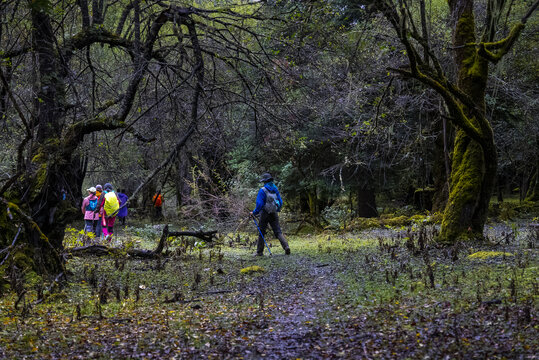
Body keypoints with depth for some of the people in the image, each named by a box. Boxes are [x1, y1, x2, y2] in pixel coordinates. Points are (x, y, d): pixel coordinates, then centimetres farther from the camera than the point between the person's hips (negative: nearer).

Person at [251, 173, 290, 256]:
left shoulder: (262, 190, -11)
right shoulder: (275, 190, 7)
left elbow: (259, 204, -16)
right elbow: (280, 202, 12)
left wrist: (254, 212, -3)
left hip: (265, 214, -5)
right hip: (274, 214, 5)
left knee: (261, 233, 7)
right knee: (278, 232, 3)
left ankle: (259, 251, 11)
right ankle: (286, 246, -17)